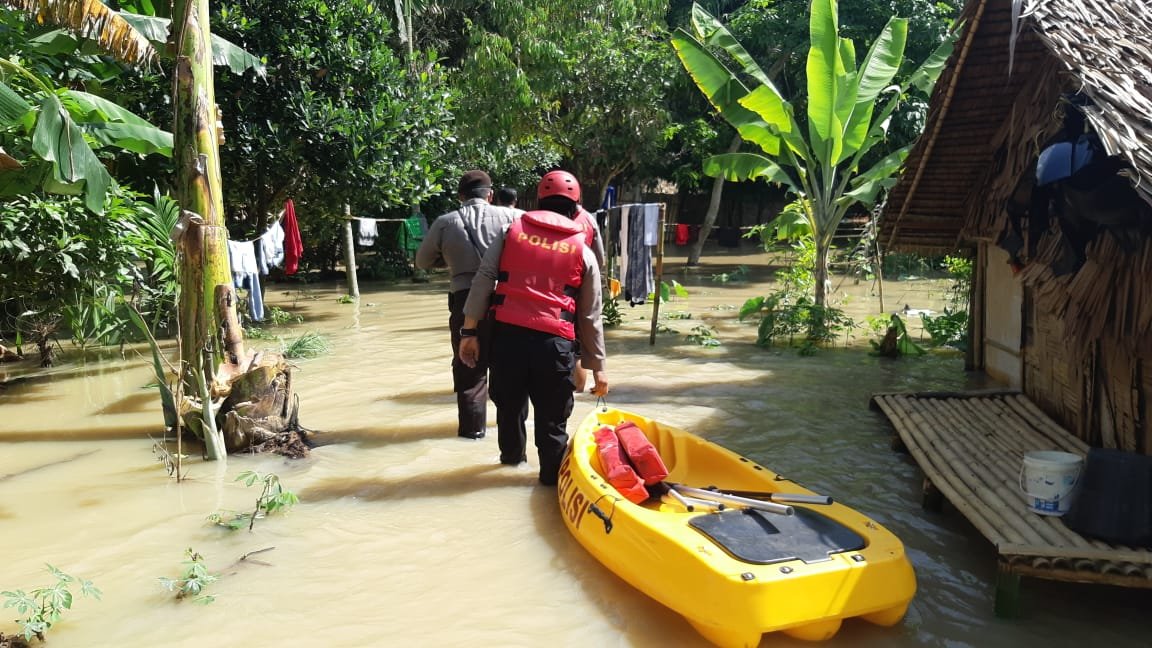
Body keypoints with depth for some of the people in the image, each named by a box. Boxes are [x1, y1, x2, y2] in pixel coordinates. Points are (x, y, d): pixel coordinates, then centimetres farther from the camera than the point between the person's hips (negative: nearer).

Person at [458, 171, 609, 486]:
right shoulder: (583, 252, 8)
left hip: (506, 333, 3)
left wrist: (470, 331, 5)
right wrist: (597, 366, 16)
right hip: (554, 342, -2)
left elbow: (483, 280, 2)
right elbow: (590, 317, 10)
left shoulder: (512, 232, 10)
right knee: (552, 415, 11)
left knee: (509, 402, 24)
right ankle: (552, 473, 21)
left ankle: (512, 454, 45)